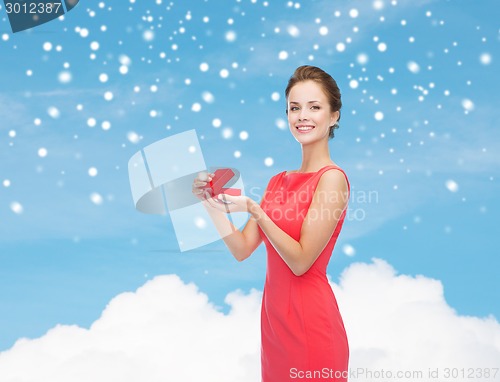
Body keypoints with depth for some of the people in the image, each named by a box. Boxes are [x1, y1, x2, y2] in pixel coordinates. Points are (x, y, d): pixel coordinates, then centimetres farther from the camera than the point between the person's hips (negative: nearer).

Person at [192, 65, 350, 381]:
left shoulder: (332, 178, -12)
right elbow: (242, 249, 7)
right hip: (275, 316, 7)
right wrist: (211, 203, -4)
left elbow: (301, 261, -16)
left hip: (310, 320, -7)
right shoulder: (279, 181, 10)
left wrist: (252, 209, -21)